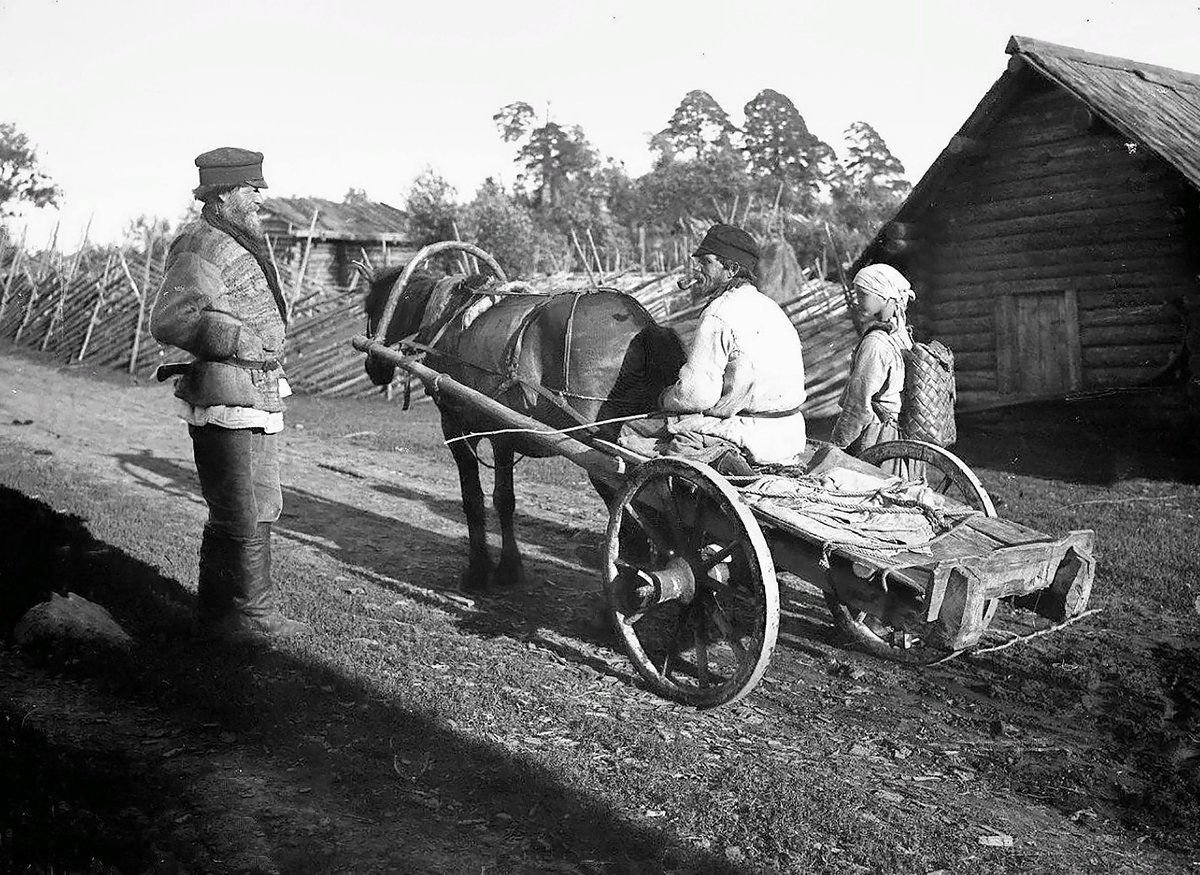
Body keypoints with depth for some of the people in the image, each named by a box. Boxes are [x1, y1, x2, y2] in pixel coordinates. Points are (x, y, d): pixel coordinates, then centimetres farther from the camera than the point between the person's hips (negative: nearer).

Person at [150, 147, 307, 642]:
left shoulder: (242, 246, 17)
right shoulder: (200, 249, -15)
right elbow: (169, 322, -27)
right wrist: (241, 338, -22)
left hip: (257, 403, 11)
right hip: (226, 403, -11)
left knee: (261, 508, 18)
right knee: (244, 518, -1)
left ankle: (218, 609, 31)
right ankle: (250, 616, 11)